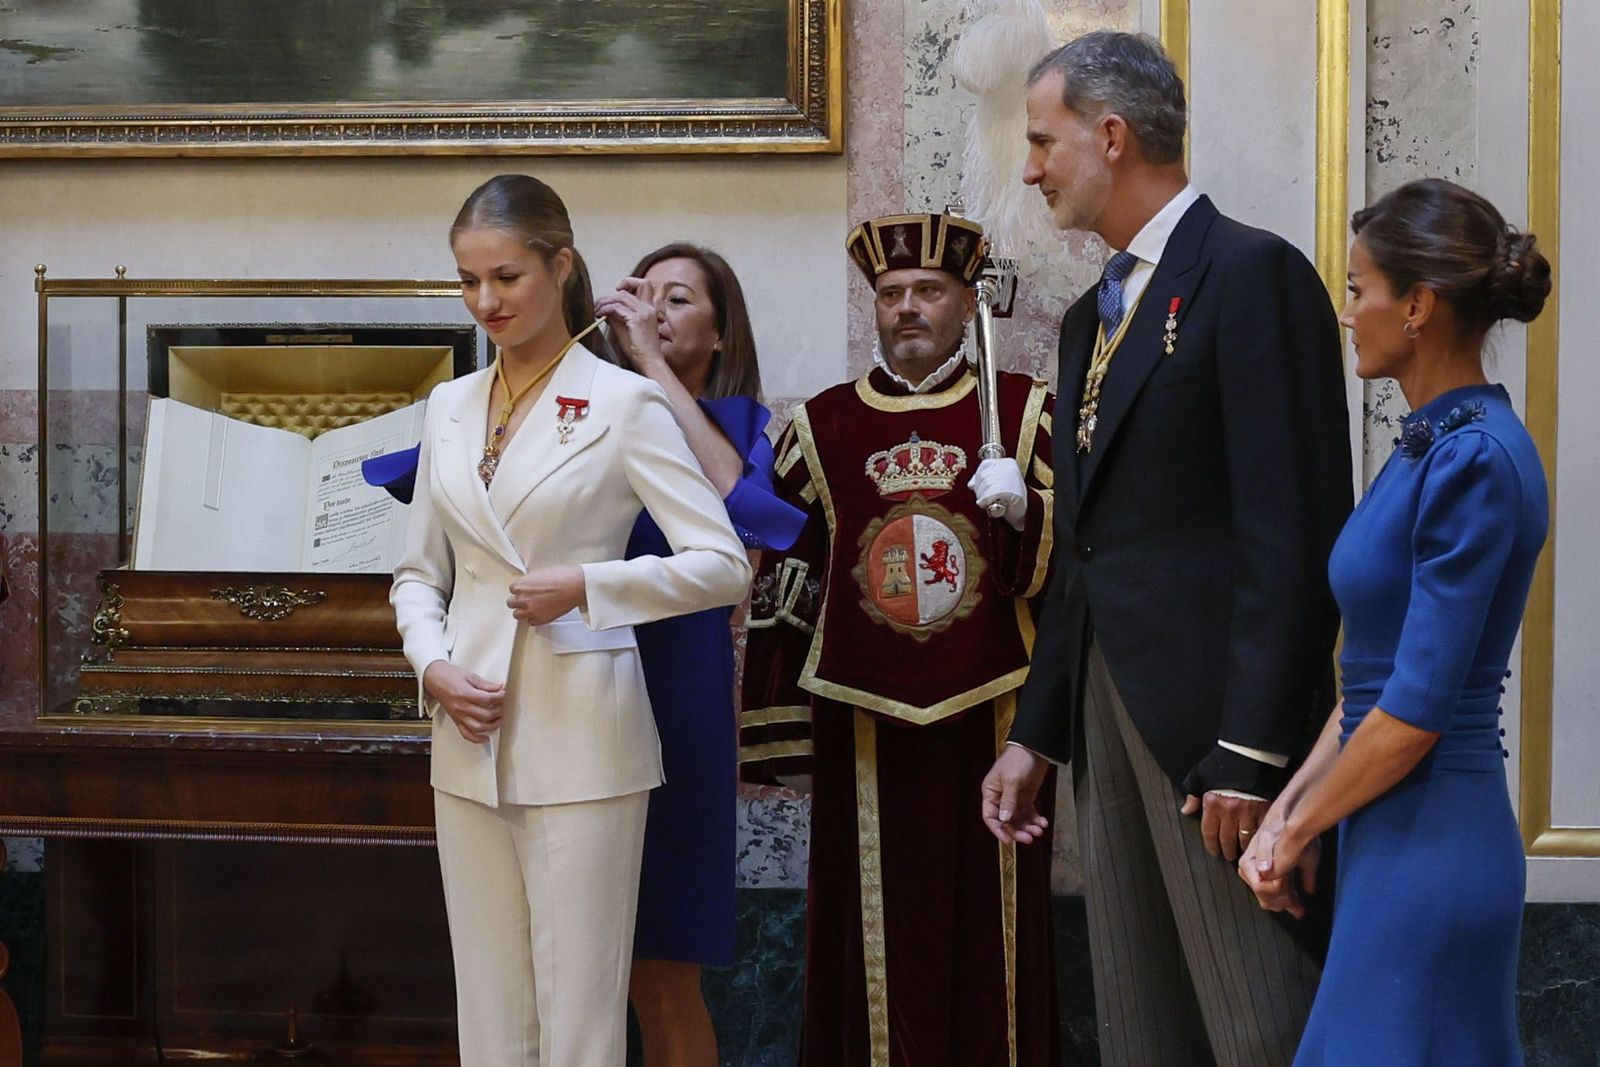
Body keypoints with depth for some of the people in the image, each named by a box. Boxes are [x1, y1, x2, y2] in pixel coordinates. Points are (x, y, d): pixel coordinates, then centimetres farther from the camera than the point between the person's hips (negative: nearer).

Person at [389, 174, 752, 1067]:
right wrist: (433, 666, -3)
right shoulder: (450, 407, 11)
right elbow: (420, 572, 16)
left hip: (578, 742, -5)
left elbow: (724, 565, -8)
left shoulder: (624, 402, -5)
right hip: (472, 739, 5)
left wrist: (585, 584, -18)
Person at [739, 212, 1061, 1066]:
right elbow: (779, 591, 11)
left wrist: (1023, 512, -15)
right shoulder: (821, 427, 9)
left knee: (993, 933, 1)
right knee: (877, 938, 2)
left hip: (992, 718, -1)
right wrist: (778, 738, 8)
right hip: (865, 730, 1)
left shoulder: (1024, 413, 6)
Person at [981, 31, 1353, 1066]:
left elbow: (1296, 534, -16)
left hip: (1216, 710, -9)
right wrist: (1036, 734, 17)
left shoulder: (1255, 275, -9)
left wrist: (1253, 749, -20)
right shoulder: (1094, 315, 19)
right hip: (1110, 709, 9)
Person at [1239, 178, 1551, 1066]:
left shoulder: (1475, 460, -17)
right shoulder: (1433, 445, 12)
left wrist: (1297, 831, -7)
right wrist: (1288, 810, 7)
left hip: (1428, 847, -9)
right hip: (1395, 834, 9)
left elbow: (1418, 705, -19)